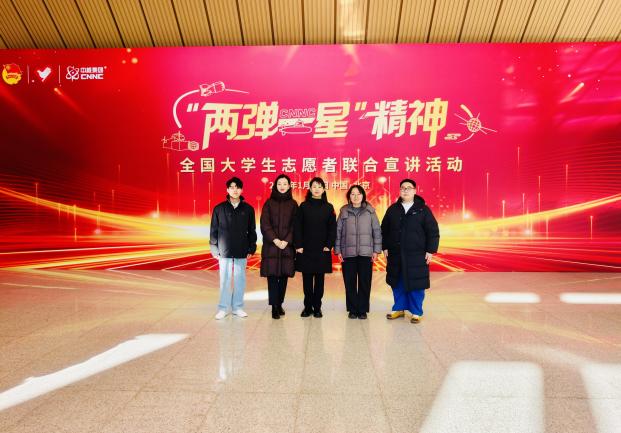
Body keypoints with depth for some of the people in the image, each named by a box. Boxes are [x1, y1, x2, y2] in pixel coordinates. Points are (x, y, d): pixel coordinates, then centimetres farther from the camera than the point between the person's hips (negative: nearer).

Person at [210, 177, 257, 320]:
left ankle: (237, 307, 19)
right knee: (225, 280, 4)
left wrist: (251, 249, 3)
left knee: (240, 280, 7)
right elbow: (214, 230, 4)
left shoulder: (248, 209, 4)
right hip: (224, 251, -1)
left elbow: (252, 231, 7)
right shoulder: (219, 208, 2)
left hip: (242, 252, 1)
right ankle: (223, 308, 15)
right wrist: (214, 249, 1)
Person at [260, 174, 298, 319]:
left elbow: (294, 225, 3)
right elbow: (264, 224, -1)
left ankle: (279, 304, 16)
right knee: (272, 276, -4)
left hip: (287, 246, 1)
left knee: (284, 276, 4)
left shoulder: (293, 204, 8)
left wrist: (286, 241, -10)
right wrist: (275, 240, -12)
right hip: (271, 245, -1)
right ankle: (274, 307, 0)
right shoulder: (269, 203, 6)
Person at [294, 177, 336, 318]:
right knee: (307, 279, 4)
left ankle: (317, 307, 14)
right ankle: (308, 307, 15)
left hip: (322, 250, 0)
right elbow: (298, 227, 0)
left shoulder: (329, 207, 5)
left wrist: (329, 245, -6)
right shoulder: (303, 206, 4)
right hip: (305, 249, 0)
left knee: (319, 279, 5)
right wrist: (298, 245, -8)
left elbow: (332, 228, 3)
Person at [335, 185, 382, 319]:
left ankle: (363, 310, 15)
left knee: (365, 283, 3)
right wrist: (338, 250, 3)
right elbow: (338, 231, 7)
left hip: (366, 253, -1)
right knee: (350, 283, 4)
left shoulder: (370, 211, 4)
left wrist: (376, 250, -1)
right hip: (348, 253, 1)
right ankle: (352, 310, 17)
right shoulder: (344, 211, 7)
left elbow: (377, 231, 4)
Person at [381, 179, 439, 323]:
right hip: (395, 255, 3)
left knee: (416, 284, 2)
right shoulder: (392, 209, 8)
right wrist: (385, 247, 8)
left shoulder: (423, 209, -1)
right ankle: (399, 309, 25)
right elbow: (384, 230, 13)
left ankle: (416, 312, 15)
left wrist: (430, 251, -7)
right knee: (397, 283, 10)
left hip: (416, 255, -3)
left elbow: (433, 231, -2)